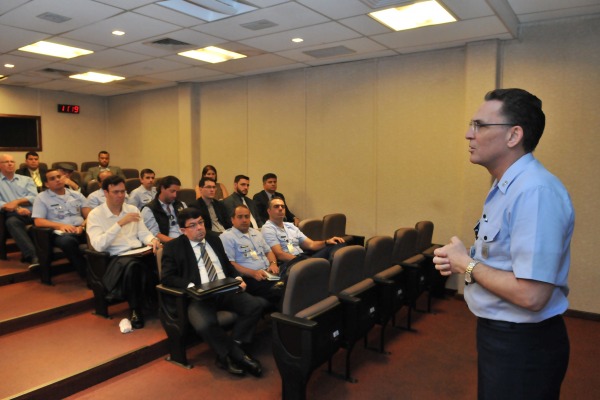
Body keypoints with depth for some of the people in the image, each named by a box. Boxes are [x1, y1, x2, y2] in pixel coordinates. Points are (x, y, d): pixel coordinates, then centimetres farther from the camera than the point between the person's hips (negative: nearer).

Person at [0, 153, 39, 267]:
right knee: (11, 222, -37)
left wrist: (17, 201, -9)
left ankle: (27, 253, -26)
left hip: (32, 211, 1)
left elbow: (34, 197, 8)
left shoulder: (26, 179, 22)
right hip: (13, 214, -1)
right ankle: (33, 255, -44)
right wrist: (16, 209, -14)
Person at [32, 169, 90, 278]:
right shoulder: (42, 197, 11)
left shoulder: (76, 194, 20)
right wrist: (60, 225, -15)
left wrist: (83, 225, -9)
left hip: (81, 230, 3)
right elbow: (38, 221, 1)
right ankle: (87, 274, -27)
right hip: (61, 233, -3)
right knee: (67, 241, -41)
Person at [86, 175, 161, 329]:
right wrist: (120, 223, -20)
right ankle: (135, 310, -17)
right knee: (133, 265, -39)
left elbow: (143, 233, 12)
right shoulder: (95, 214, 1)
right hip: (117, 258, -4)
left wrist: (153, 240, -12)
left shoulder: (133, 209, 17)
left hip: (140, 253, 4)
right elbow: (98, 245, -13)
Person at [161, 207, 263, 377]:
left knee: (255, 305, -20)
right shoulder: (173, 247, 3)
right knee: (203, 324, -36)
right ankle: (239, 355, -12)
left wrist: (238, 278, 3)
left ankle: (228, 354, -8)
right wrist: (191, 286, -21)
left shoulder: (213, 237, 18)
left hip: (226, 291, 5)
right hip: (198, 296, -4)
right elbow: (167, 277, -5)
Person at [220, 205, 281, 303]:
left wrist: (273, 263, 3)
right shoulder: (226, 237, 0)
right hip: (249, 278, -7)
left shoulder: (256, 232, 23)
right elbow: (229, 263, -9)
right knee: (277, 292, -34)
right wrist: (253, 273, -18)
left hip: (268, 274, 7)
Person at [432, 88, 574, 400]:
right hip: (496, 332, 9)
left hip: (524, 344, -9)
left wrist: (467, 264, -18)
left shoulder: (535, 191, -26)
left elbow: (530, 295, -31)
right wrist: (458, 260, -2)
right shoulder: (504, 187, 5)